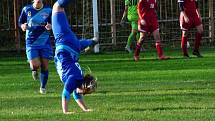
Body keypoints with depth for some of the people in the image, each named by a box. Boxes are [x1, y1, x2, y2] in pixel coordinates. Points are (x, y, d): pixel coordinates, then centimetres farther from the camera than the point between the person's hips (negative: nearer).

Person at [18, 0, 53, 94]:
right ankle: (34, 70, 23)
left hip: (45, 42, 1)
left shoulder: (48, 10, -2)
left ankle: (43, 87, 21)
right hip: (31, 42, -1)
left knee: (44, 66, 1)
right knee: (35, 64, -16)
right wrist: (23, 26, -14)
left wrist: (50, 26, -14)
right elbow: (20, 22, 9)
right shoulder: (26, 9, -2)